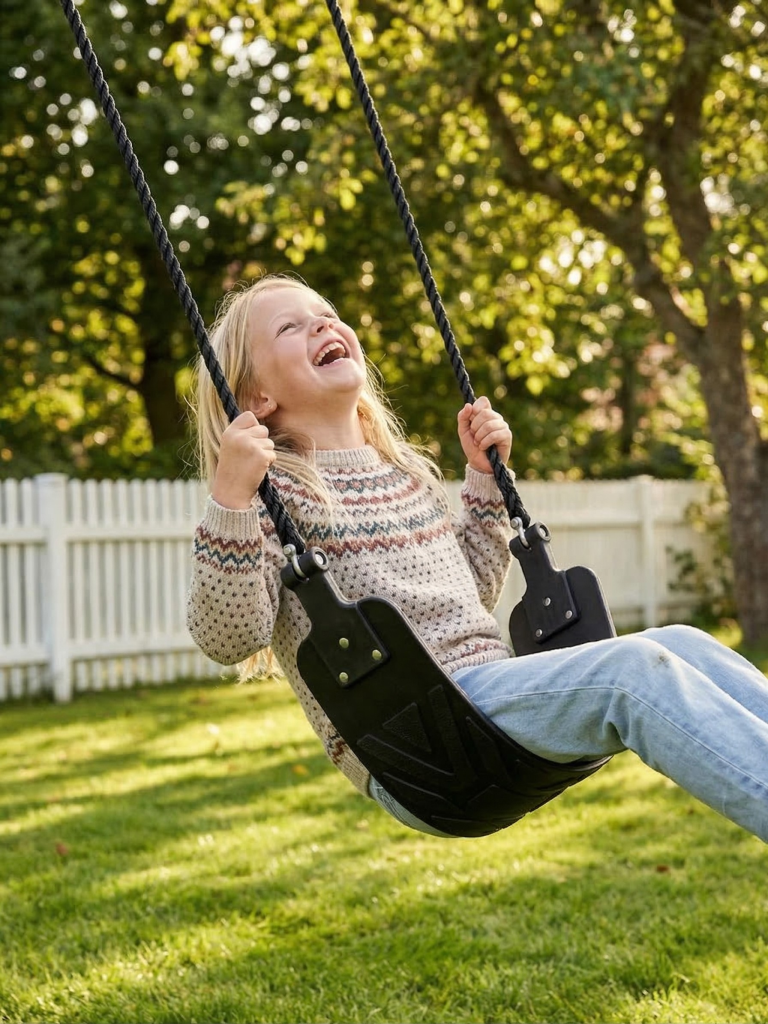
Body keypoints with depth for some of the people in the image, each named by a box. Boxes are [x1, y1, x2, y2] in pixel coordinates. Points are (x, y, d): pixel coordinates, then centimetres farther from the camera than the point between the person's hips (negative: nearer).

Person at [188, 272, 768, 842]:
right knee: (632, 666, -27)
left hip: (497, 687, 7)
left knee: (680, 644, -15)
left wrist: (485, 475, 25)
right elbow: (226, 640, -10)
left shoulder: (410, 472, 22)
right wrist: (230, 500, -21)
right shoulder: (274, 490, 1)